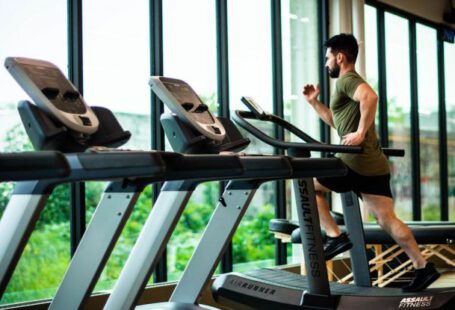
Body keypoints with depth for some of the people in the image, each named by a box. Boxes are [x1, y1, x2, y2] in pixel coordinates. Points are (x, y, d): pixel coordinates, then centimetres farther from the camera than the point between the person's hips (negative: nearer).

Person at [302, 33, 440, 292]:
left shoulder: (347, 80, -6)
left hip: (358, 162, -10)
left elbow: (370, 96, -30)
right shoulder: (351, 82, 26)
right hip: (374, 164, 10)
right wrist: (314, 102, 28)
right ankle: (423, 268, 6)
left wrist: (361, 133, -27)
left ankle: (335, 237, 1)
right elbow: (337, 121, 35)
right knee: (387, 220, 8)